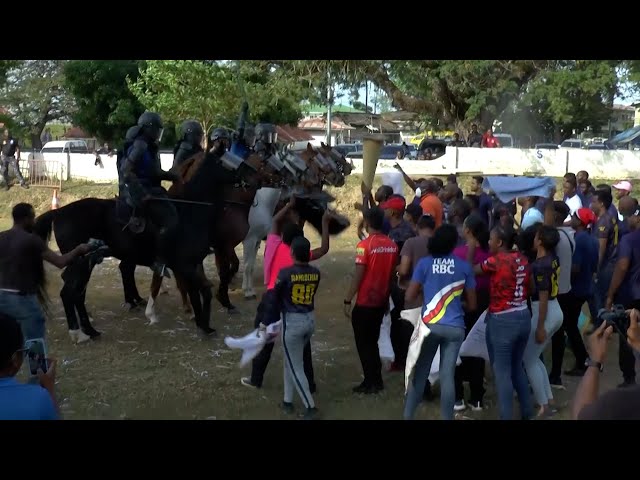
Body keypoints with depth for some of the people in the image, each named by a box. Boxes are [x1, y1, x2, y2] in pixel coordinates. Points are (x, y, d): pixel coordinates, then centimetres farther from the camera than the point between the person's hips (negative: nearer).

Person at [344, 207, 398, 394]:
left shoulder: (365, 245, -16)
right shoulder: (392, 245, 1)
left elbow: (358, 276, -17)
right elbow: (392, 274, 9)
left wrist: (347, 301, -10)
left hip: (364, 302, -6)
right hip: (381, 301, 6)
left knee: (363, 343, 5)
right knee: (372, 341, 18)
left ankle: (371, 382, 6)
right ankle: (377, 380, 20)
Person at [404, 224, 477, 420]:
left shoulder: (425, 263, -3)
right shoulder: (464, 266, 1)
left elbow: (410, 296, -2)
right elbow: (472, 304, 7)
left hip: (430, 325, -1)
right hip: (455, 328, 1)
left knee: (419, 373, 9)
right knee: (447, 376, 4)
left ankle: (408, 416, 14)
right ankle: (447, 418, 8)